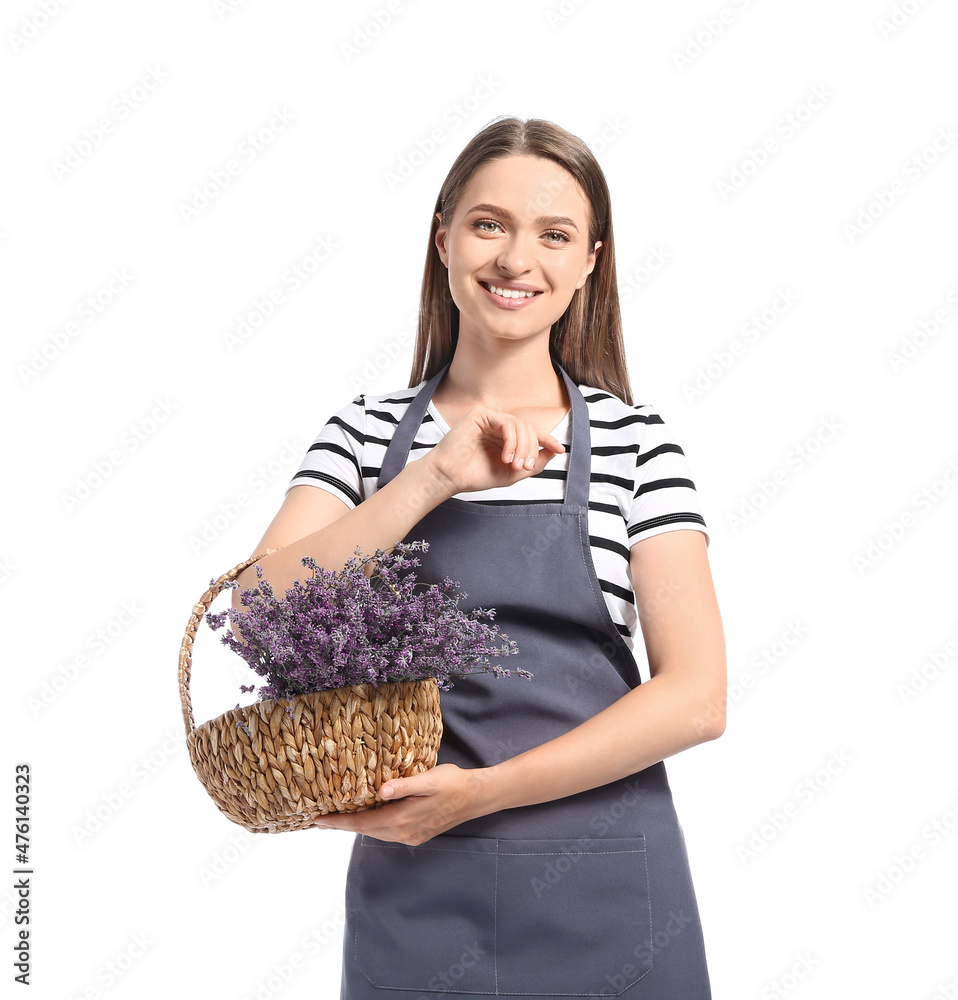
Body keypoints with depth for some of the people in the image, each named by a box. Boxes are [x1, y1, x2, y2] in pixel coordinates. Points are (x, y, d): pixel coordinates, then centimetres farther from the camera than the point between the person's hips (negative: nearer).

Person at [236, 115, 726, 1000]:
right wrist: (435, 477, -19)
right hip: (410, 890, 1)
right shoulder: (369, 431, 1)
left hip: (604, 894, -1)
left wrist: (483, 791, -17)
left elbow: (697, 697, -10)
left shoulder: (632, 440, -5)